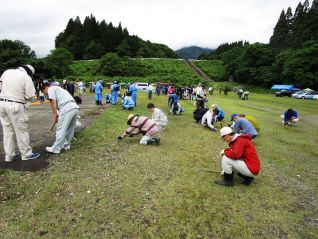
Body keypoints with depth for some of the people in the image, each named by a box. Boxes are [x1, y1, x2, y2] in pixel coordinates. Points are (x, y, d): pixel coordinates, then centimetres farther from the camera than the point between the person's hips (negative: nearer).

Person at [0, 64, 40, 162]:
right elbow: (30, 95, -11)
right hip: (15, 105, -6)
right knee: (21, 131, 3)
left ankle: (9, 155, 20)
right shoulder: (26, 77, -7)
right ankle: (26, 154, 13)